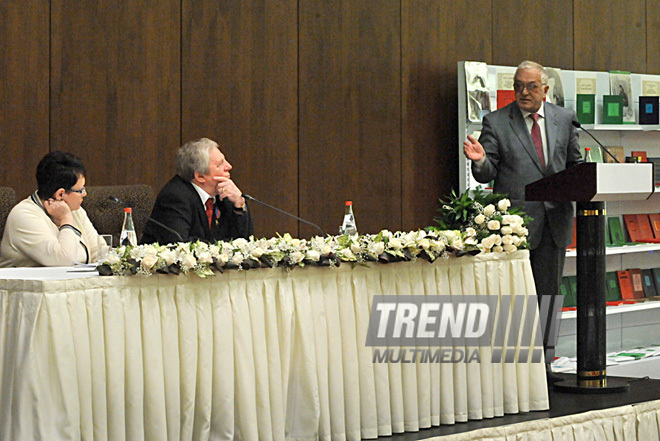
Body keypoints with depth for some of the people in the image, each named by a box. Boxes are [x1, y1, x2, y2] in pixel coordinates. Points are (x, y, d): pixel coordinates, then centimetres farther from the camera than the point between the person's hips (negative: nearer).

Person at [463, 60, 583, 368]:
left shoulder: (564, 119, 10)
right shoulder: (496, 122, 1)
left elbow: (575, 164, 18)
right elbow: (488, 174, -2)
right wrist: (480, 160, -23)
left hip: (555, 219, 3)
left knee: (547, 292, 8)